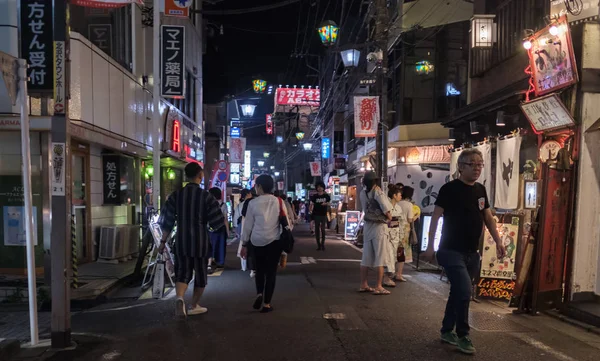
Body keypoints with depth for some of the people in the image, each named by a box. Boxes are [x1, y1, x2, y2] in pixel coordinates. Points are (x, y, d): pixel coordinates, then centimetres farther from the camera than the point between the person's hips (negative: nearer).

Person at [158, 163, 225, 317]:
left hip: (182, 240, 2)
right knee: (200, 273, 13)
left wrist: (163, 241, 10)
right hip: (200, 241, -2)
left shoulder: (175, 195, 0)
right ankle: (194, 306, 22)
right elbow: (217, 222, -7)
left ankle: (179, 298, -18)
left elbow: (167, 221, 3)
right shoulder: (206, 196, -8)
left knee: (182, 272, 9)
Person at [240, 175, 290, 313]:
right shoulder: (279, 202, -1)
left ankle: (259, 294, 1)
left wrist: (244, 244, 8)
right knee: (271, 271, 8)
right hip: (275, 241, 0)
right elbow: (286, 222, 1)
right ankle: (266, 304, 9)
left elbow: (248, 225, 0)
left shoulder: (253, 203, -4)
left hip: (257, 241, 0)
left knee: (260, 269, 20)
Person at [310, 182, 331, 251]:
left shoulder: (326, 196, 3)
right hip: (316, 215, 0)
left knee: (323, 230, 1)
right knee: (317, 230, 2)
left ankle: (323, 244, 10)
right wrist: (311, 210, -19)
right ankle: (318, 244, 8)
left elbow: (328, 203, 10)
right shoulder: (315, 196, 1)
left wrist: (326, 203, -13)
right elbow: (312, 204, 0)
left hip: (324, 215, 0)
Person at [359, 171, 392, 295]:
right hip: (379, 226, -6)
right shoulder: (377, 191, -12)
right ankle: (379, 287, 2)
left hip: (367, 227, 6)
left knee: (366, 257, 11)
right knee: (379, 258, 0)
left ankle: (363, 285, 17)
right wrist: (389, 217, -3)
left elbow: (365, 209, 4)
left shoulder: (363, 194, 5)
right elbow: (385, 208, -22)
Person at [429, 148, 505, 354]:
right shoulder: (450, 189, -11)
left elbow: (488, 217, 17)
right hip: (451, 251, -7)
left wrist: (498, 242, 11)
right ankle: (462, 335, 5)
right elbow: (436, 216, -11)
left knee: (458, 292, 14)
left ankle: (446, 331, 27)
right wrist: (430, 244, -16)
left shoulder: (480, 190, 9)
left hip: (472, 253, 7)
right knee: (464, 292, -12)